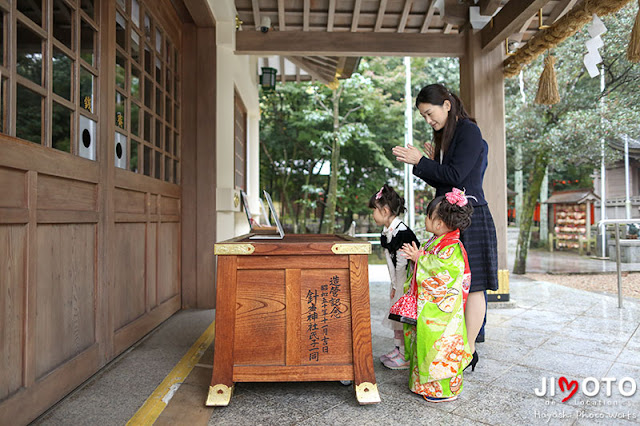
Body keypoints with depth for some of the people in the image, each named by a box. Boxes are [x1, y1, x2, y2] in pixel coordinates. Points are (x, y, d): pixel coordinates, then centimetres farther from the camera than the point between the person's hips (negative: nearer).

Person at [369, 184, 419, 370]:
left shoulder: (402, 232, -22)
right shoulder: (386, 232, 7)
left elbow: (402, 263, -21)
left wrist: (397, 287, -14)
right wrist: (394, 285, 10)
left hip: (406, 283, -9)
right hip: (398, 283, 9)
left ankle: (406, 356, 10)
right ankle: (398, 349, 30)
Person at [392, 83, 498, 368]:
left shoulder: (468, 131, -8)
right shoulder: (444, 136, 18)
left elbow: (455, 175, -17)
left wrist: (420, 162, -11)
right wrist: (424, 163, 3)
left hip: (470, 218, -9)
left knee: (472, 284, -2)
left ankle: (469, 350, 7)